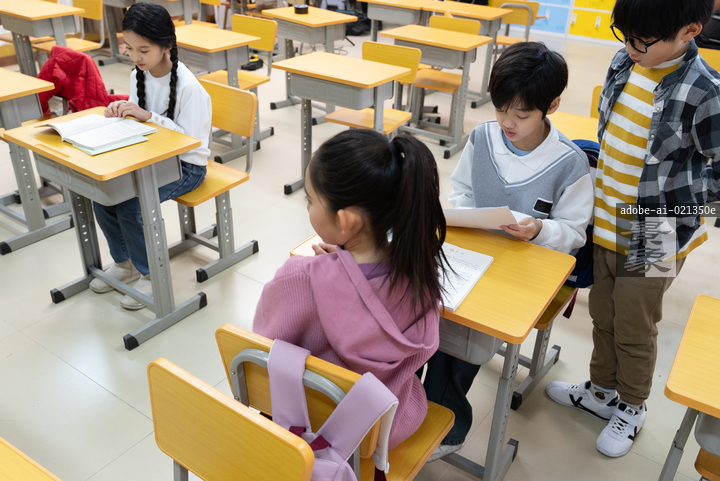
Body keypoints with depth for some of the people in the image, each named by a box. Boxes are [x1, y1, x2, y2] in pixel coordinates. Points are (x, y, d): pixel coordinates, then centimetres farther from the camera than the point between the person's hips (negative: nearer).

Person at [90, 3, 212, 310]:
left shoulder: (188, 86, -21)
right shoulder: (139, 75, 1)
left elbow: (188, 139, -22)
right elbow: (139, 123, 12)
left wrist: (148, 116, -30)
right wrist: (121, 111, -11)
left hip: (186, 164, -7)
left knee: (130, 206, -24)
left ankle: (151, 274, 0)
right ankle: (124, 262, 14)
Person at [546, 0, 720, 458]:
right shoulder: (624, 63, -2)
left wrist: (669, 204, -19)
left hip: (653, 240, -6)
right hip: (606, 226, 6)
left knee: (634, 331, 12)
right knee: (603, 317, 21)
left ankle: (632, 407, 37)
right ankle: (603, 390, 44)